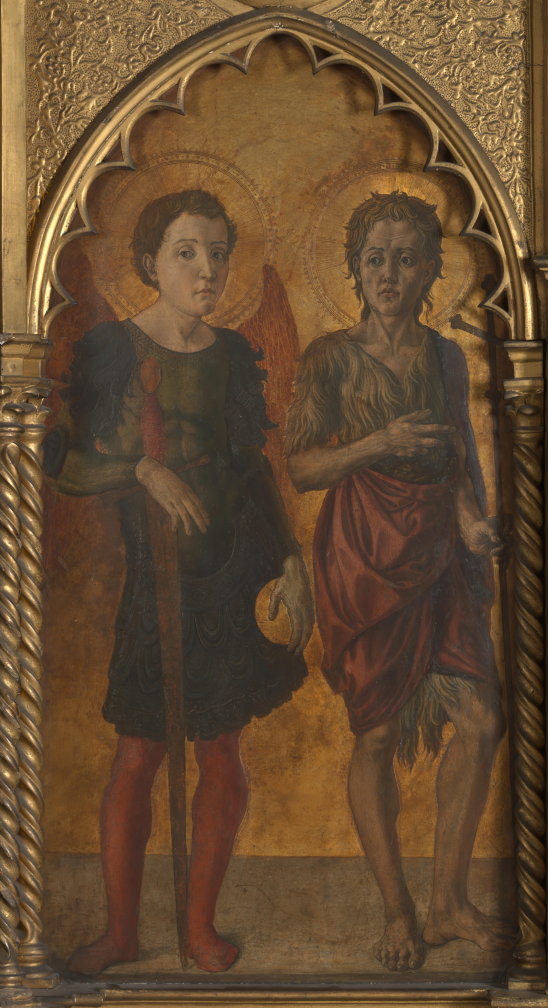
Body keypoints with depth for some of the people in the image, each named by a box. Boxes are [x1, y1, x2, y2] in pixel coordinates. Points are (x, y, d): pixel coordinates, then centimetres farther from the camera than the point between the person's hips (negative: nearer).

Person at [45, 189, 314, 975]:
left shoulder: (233, 356, 6)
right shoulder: (109, 349, -4)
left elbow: (257, 467, 13)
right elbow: (64, 465, -5)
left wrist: (291, 562, 6)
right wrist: (145, 469, -18)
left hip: (230, 576, 3)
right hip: (146, 577, -3)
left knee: (222, 754, 5)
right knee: (139, 756, 1)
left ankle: (202, 924, 19)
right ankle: (121, 929, 16)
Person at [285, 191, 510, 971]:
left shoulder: (447, 356, 11)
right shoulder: (331, 357, -2)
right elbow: (300, 467, -5)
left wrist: (473, 515, -3)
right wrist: (379, 444, -20)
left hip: (440, 553, 4)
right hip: (364, 555, -4)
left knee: (480, 722, -5)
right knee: (378, 735, -1)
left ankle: (449, 901, 9)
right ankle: (398, 912, 12)